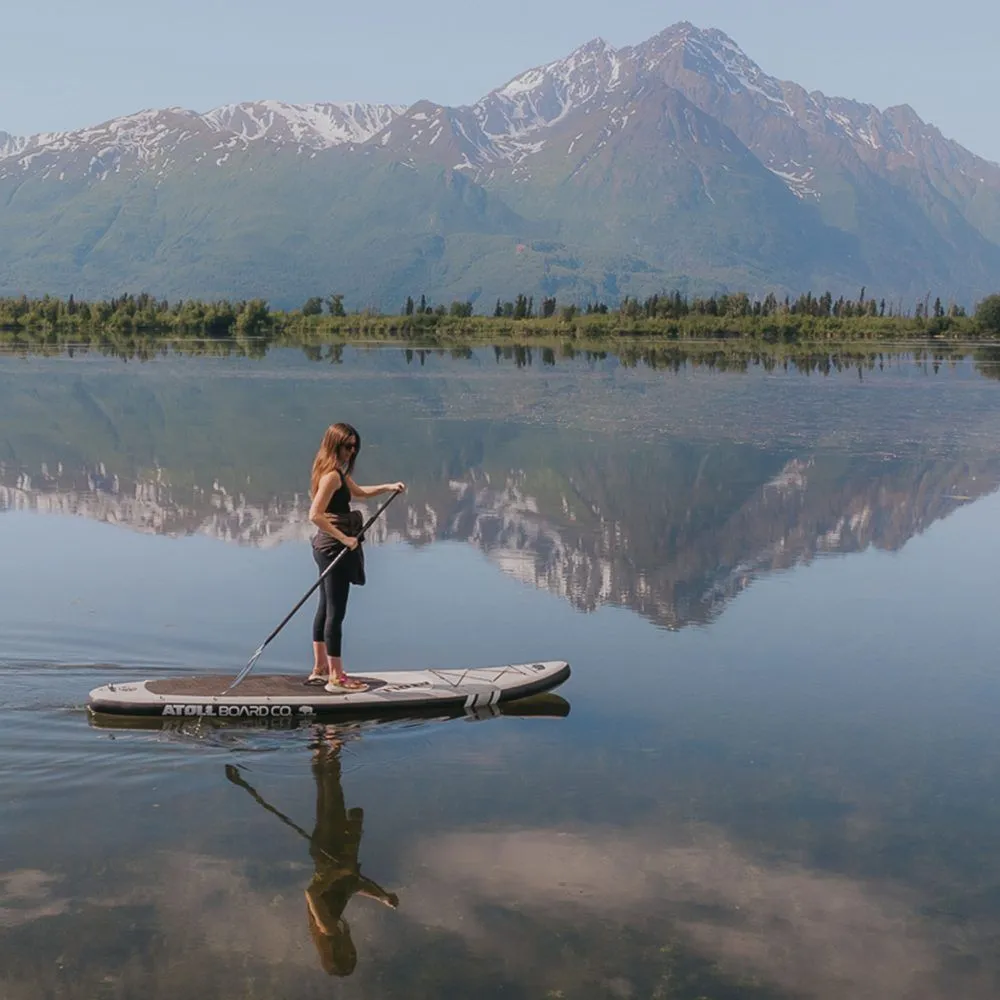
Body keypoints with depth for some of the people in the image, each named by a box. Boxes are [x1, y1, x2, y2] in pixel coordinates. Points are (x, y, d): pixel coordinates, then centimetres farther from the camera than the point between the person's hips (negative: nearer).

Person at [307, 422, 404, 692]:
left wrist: (388, 487, 17)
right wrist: (344, 539, -24)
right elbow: (315, 515, -27)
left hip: (328, 547, 11)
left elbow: (358, 492, 31)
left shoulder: (339, 473, 13)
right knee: (336, 612, -5)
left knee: (326, 609, 16)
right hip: (334, 548, -11)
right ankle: (336, 677, 0)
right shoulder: (331, 475, -18)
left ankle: (319, 669, 25)